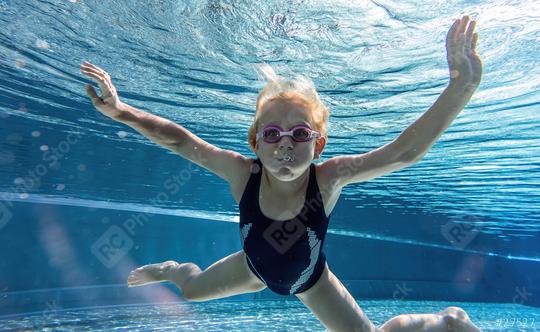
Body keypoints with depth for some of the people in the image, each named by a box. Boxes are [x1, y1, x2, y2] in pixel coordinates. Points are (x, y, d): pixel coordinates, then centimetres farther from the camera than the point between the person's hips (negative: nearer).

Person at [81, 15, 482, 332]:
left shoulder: (329, 178, -38)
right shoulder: (242, 173, -34)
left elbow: (404, 151, -47)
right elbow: (179, 139, -28)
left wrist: (460, 87, -58)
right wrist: (122, 111, -36)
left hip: (311, 281, -1)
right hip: (255, 268, 2)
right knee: (192, 288, 23)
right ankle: (171, 268, 62)